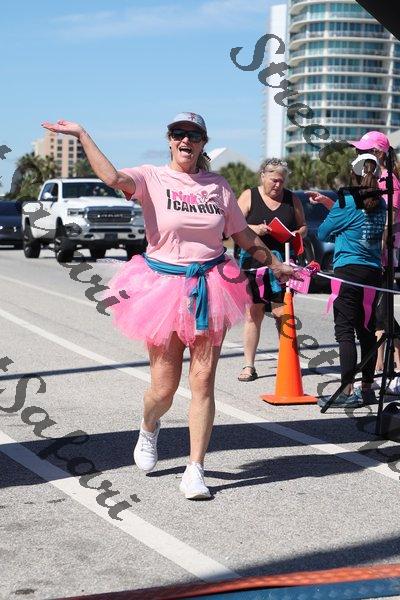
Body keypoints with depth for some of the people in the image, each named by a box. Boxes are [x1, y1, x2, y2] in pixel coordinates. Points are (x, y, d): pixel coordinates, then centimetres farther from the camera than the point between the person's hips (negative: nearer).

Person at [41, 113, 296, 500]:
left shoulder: (217, 185, 8)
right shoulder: (152, 178, -3)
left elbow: (244, 236, 18)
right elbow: (112, 177, -24)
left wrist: (276, 264, 24)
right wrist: (81, 134, -28)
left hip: (209, 290, 2)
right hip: (164, 287, -2)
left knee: (203, 382, -1)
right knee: (164, 387, 2)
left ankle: (195, 470, 7)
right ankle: (148, 429, 39)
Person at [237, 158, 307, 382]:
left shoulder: (292, 199, 12)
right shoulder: (249, 197, 4)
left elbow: (303, 227, 18)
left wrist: (298, 234, -5)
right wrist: (255, 229, -19)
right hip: (254, 263, -2)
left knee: (283, 314, -2)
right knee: (253, 314, -1)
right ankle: (249, 365, 5)